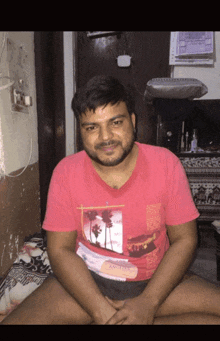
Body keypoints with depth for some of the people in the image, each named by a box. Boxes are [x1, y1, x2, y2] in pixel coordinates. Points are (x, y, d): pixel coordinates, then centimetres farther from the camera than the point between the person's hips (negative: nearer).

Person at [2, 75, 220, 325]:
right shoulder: (66, 172, -10)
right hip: (86, 281, 0)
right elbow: (61, 250, -9)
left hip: (156, 282, 2)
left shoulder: (165, 164, -10)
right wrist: (101, 311, -19)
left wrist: (148, 303, -18)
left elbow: (184, 240, -7)